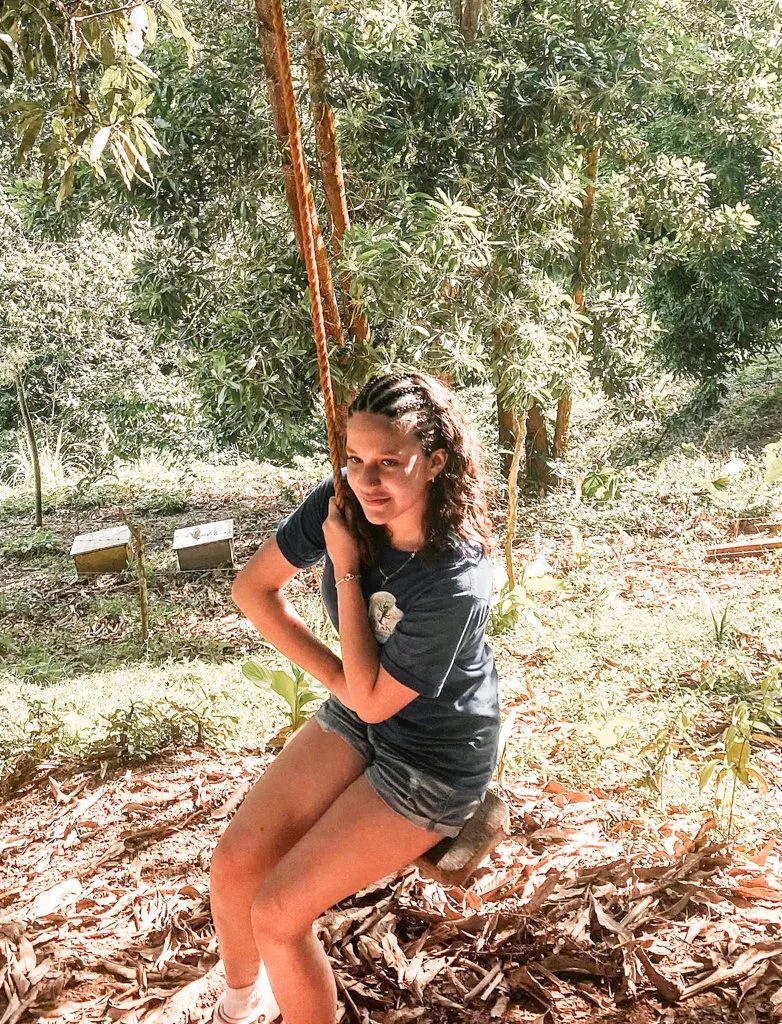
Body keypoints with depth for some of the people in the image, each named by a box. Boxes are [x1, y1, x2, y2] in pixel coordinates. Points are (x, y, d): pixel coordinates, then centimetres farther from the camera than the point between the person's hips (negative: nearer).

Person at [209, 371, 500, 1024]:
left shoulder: (456, 582, -33)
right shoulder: (343, 505, -16)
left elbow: (373, 700, -22)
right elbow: (253, 589, -4)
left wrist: (345, 569, -24)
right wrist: (335, 676, -10)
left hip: (436, 760, -6)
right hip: (356, 718, 6)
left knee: (278, 913, -10)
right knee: (234, 863, 0)